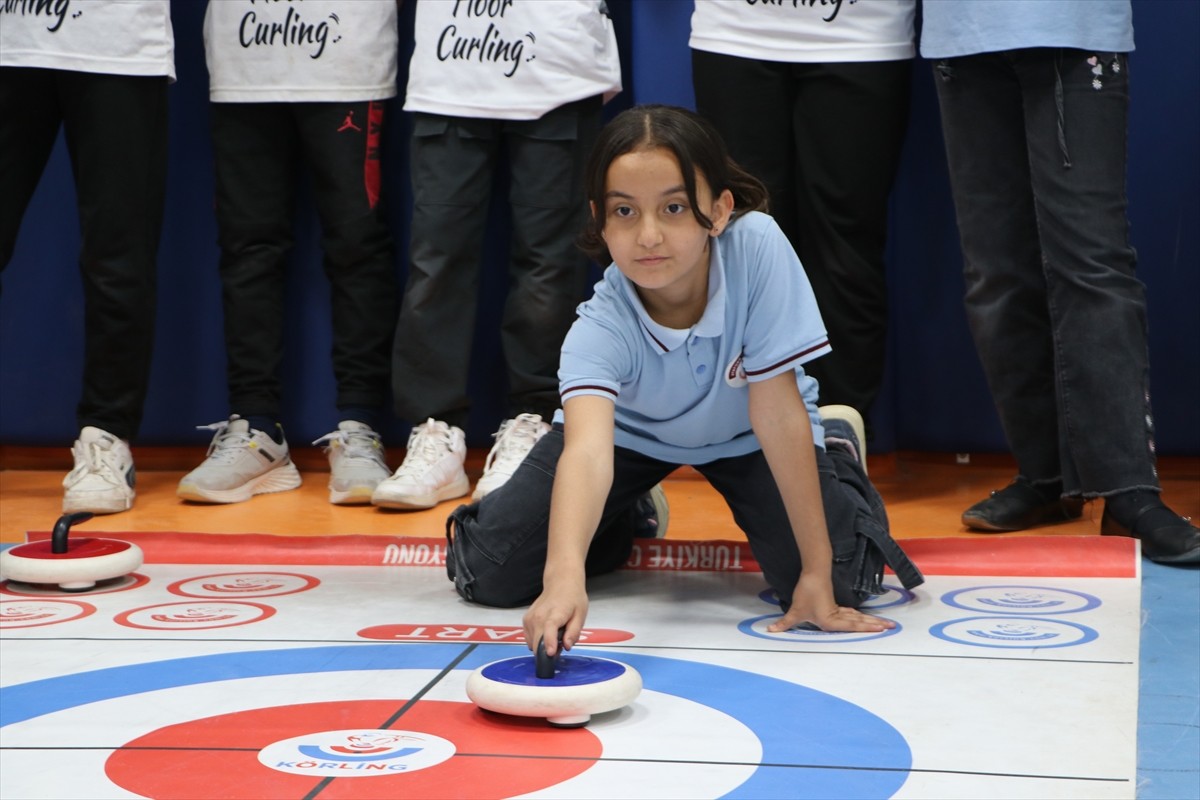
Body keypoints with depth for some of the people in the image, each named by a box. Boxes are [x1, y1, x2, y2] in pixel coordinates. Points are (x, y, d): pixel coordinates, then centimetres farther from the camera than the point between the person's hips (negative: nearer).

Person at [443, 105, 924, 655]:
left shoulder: (757, 248, -37)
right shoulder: (600, 329, -35)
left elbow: (776, 412, -32)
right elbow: (588, 450, -52)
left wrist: (818, 577, -31)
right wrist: (565, 575, -72)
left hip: (744, 437, 0)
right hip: (630, 430, 1)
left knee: (839, 583, -22)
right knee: (486, 574, -11)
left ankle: (836, 446, 12)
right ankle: (626, 521, 21)